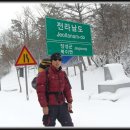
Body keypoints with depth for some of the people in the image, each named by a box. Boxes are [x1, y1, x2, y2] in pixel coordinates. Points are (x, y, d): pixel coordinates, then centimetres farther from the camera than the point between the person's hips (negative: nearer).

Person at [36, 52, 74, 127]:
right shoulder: (44, 74, -9)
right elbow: (41, 91, -13)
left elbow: (67, 89, 14)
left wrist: (69, 101, 5)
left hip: (62, 105, 6)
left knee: (69, 124, 8)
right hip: (50, 106, -5)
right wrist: (44, 106, -16)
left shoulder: (63, 74, 10)